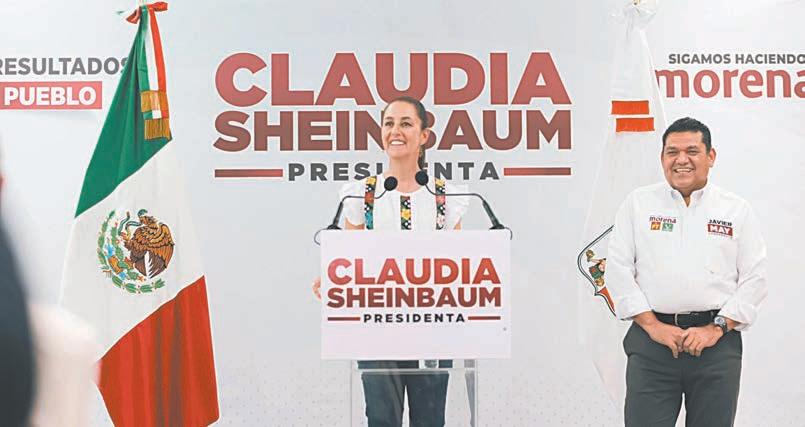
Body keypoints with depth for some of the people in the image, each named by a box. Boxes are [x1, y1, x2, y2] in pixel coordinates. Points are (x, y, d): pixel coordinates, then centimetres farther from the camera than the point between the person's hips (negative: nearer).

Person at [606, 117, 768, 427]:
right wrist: (653, 326, -6)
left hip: (717, 341, 1)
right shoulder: (638, 203, 8)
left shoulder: (737, 210, 9)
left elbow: (754, 278, 5)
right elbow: (619, 270, 2)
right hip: (652, 339, -1)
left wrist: (716, 329, -6)